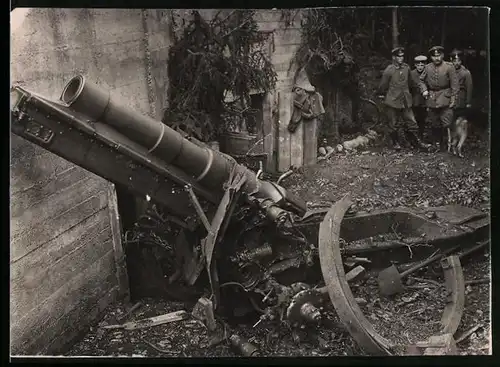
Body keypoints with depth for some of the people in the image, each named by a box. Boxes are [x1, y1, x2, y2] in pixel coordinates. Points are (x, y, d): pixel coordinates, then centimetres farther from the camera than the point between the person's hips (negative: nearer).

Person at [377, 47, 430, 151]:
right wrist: (381, 95, 12)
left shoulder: (407, 68, 3)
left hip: (406, 101, 4)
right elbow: (383, 85, 0)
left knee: (411, 122, 5)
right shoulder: (389, 70, -11)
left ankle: (416, 142, 16)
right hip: (393, 101, -4)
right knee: (394, 124, 6)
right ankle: (395, 142, 22)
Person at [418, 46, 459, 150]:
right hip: (431, 99, 3)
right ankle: (437, 143, 25)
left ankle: (446, 145, 2)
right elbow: (421, 80, 17)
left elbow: (454, 85, -5)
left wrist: (453, 100, -10)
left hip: (445, 98, -3)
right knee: (434, 125, 10)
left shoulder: (449, 67, -5)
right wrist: (424, 90, -2)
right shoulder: (427, 67, 5)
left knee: (446, 124, -8)